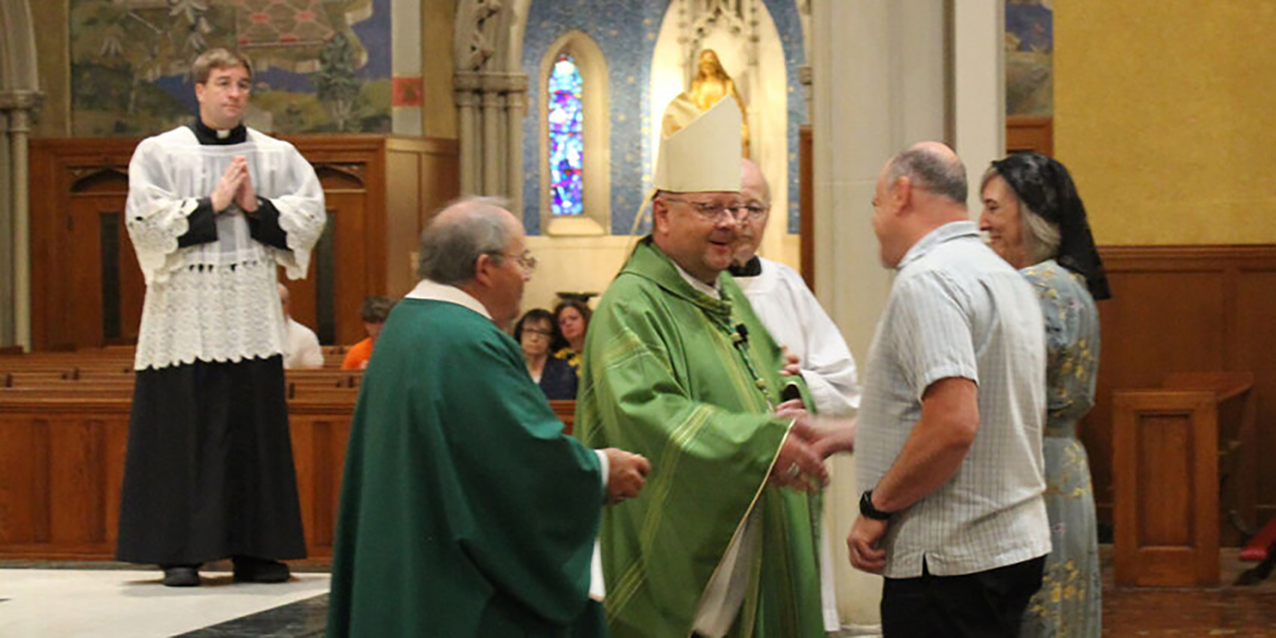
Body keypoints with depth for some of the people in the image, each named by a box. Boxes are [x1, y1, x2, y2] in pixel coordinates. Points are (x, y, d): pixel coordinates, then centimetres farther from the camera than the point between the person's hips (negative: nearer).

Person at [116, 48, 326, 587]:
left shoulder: (277, 156, 12)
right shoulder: (159, 153, 4)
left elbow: (310, 214, 6)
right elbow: (146, 219, -7)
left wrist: (256, 206, -8)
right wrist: (213, 204, -10)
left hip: (252, 312, 2)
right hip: (186, 312, -2)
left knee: (256, 427, 1)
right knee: (185, 427, -4)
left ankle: (254, 549, 7)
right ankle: (181, 552, 2)